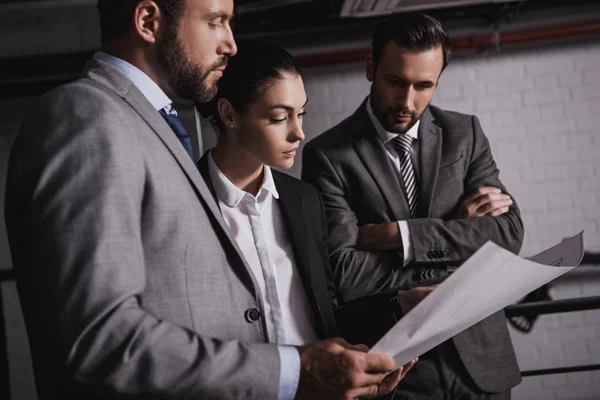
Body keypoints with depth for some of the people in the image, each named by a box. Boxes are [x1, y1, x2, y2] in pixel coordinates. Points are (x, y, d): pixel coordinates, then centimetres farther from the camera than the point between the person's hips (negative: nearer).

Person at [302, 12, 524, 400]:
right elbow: (342, 273, -18)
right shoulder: (328, 155, -8)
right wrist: (456, 232, -13)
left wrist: (398, 235, -16)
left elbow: (509, 233, -7)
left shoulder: (466, 134, 3)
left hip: (479, 357, 3)